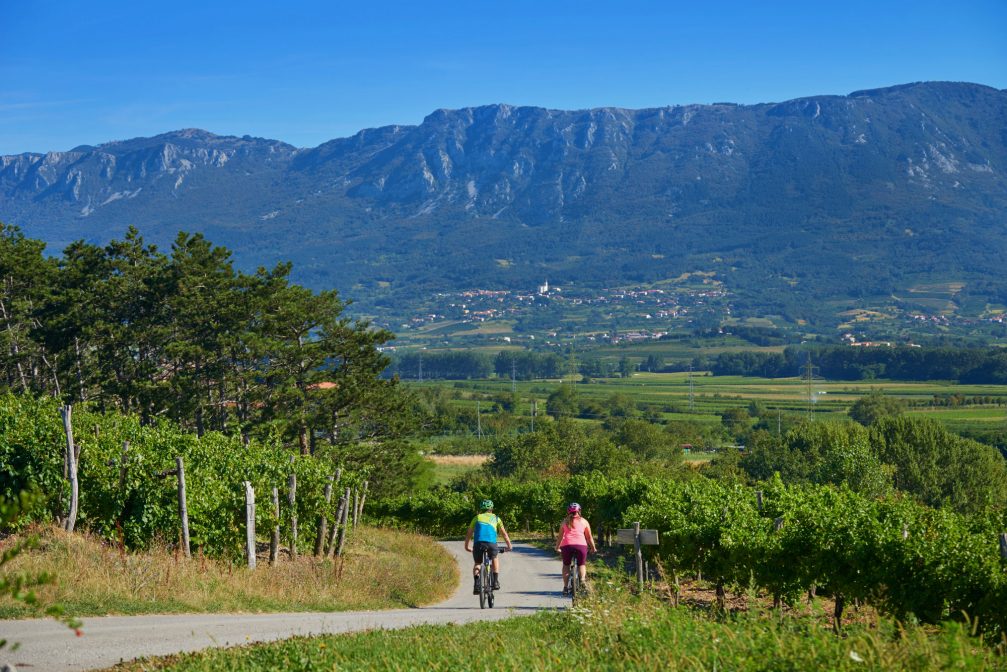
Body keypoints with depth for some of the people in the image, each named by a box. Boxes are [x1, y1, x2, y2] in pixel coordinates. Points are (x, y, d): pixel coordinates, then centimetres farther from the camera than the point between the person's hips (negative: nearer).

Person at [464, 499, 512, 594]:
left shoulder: (477, 518, 26)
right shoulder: (496, 518, 25)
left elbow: (469, 534, 29)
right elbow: (504, 533, 26)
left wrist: (467, 546, 42)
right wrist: (509, 545, 36)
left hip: (478, 543, 0)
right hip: (491, 543, 0)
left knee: (477, 564, 20)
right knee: (495, 558, 30)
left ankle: (476, 583, -4)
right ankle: (496, 581, 18)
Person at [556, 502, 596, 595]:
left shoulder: (565, 521, 19)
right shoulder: (583, 521, 16)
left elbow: (560, 536, 19)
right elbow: (589, 537, 16)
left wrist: (557, 548, 29)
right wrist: (593, 548, 25)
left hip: (566, 545, 1)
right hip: (581, 545, -1)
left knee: (566, 565, 17)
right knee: (582, 564, 17)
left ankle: (565, 587, 11)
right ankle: (582, 580, -9)